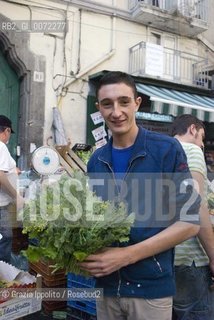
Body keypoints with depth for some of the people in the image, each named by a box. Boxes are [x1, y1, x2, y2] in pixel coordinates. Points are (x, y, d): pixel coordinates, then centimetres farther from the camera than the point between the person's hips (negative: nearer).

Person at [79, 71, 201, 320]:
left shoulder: (167, 150, -11)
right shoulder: (96, 161, 4)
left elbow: (189, 222, -12)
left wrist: (127, 255, -18)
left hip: (151, 286, -4)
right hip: (106, 284, 4)